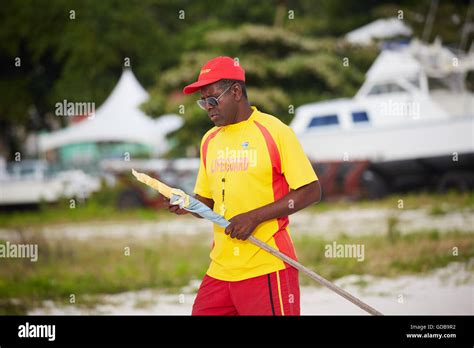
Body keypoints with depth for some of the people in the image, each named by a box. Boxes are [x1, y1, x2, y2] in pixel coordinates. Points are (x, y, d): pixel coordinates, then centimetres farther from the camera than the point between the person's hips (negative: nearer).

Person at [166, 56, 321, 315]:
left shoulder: (274, 131, -6)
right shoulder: (210, 141, 14)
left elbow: (311, 191, -8)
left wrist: (254, 217, -15)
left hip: (267, 269, -6)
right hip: (220, 270, 6)